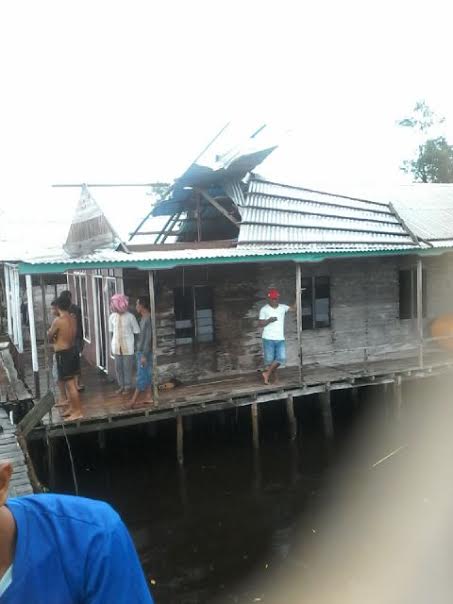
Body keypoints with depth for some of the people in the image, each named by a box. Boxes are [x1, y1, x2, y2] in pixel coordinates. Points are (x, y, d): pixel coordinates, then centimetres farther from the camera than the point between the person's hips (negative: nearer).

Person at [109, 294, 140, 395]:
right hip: (116, 346, 4)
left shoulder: (130, 316, -11)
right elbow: (111, 332, 10)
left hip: (128, 347, -4)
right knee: (118, 367, 10)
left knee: (127, 367, 3)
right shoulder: (112, 317, 1)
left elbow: (136, 332, -5)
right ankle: (121, 385, 25)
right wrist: (112, 346, 11)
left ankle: (128, 386, 18)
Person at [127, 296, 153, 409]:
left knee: (141, 376, -4)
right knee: (146, 376, 13)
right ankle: (148, 397, 19)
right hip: (140, 351, 9)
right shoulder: (143, 318, 11)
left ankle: (134, 401, 0)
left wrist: (144, 355, -22)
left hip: (145, 353, -9)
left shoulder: (148, 319, -19)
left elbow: (148, 338, -22)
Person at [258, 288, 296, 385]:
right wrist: (269, 321, -17)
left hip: (280, 339, 3)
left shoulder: (283, 307, 8)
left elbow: (293, 308, 0)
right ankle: (267, 378, 15)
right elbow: (260, 324, -1)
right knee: (269, 360, 0)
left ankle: (267, 373, 7)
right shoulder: (264, 309, -1)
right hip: (268, 339, -3)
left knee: (282, 358, -9)